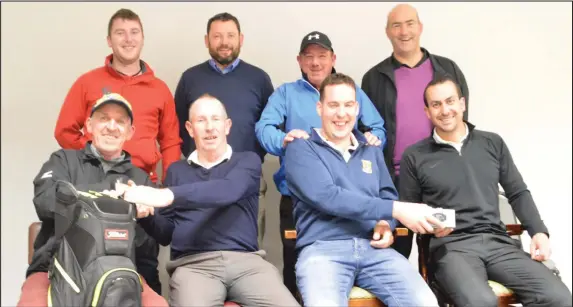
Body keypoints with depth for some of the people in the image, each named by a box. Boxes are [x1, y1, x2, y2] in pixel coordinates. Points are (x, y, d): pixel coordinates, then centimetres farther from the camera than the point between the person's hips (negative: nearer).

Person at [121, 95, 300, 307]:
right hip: (192, 263, 0)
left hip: (245, 260, 0)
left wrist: (167, 195, -23)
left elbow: (227, 191, -11)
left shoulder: (247, 161, 14)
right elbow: (166, 234, 21)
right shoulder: (177, 171, 21)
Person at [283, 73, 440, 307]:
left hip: (374, 248, 4)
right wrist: (395, 210, -16)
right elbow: (327, 197, -11)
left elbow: (388, 195, 21)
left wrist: (386, 223, -5)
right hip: (322, 248, -4)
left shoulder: (371, 150, 23)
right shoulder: (301, 149, 4)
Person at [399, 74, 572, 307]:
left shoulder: (493, 143, 14)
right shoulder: (414, 157, 6)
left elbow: (518, 193, 18)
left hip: (498, 241, 4)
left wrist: (539, 232, 3)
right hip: (451, 245, -3)